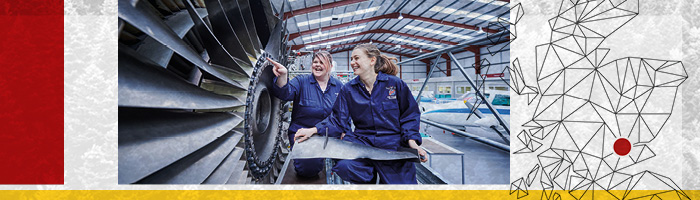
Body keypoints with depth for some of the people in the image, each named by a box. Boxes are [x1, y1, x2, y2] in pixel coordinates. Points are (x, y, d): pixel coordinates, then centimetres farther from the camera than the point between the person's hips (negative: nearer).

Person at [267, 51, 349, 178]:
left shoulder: (339, 86, 10)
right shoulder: (301, 81, 0)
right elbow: (285, 93, -20)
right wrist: (282, 76, -41)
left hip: (332, 135, 4)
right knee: (309, 168, -23)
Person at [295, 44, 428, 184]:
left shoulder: (395, 84, 1)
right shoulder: (348, 89, 7)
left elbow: (410, 115, 5)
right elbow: (337, 118, 5)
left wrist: (412, 141, -9)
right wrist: (314, 130, -11)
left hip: (393, 145, -1)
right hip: (361, 140, 2)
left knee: (401, 182, -19)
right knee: (344, 166, -28)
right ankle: (369, 175, 3)